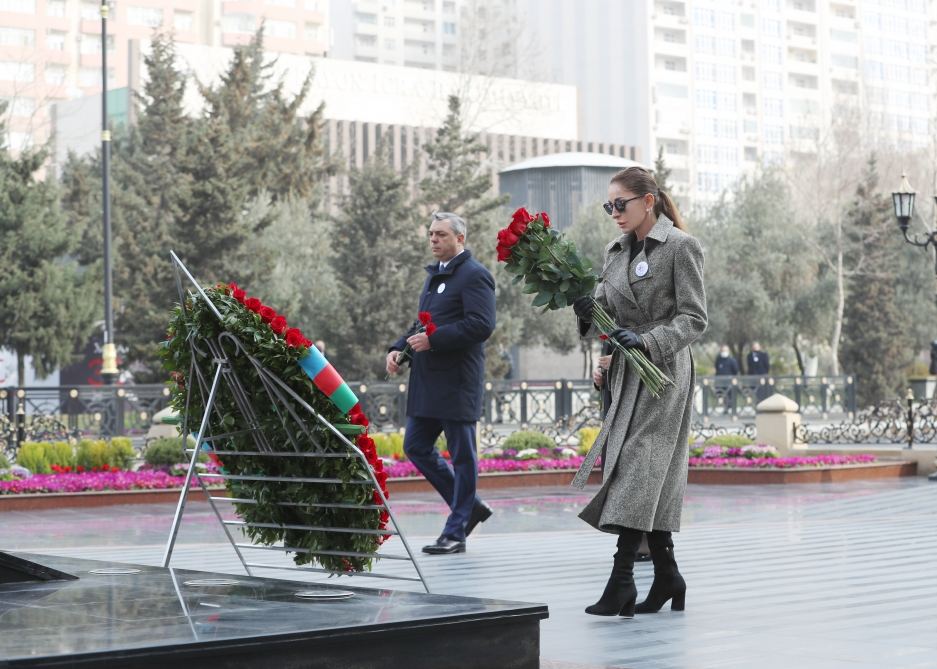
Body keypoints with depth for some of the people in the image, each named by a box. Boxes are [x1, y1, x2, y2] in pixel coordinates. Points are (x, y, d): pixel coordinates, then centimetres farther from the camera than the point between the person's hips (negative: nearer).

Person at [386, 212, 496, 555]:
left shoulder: (474, 275, -9)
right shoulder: (435, 274, 20)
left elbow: (481, 325, -20)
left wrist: (433, 340, -23)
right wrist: (398, 348, 10)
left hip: (456, 382, -9)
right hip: (427, 382, 10)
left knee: (462, 455, 0)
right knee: (416, 447, 9)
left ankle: (455, 533, 5)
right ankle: (470, 507, 21)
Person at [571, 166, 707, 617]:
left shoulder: (680, 247, -5)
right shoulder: (616, 251, 15)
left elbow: (693, 318, -10)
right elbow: (607, 311, 15)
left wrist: (647, 341, -24)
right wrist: (588, 314, -8)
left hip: (663, 371, -7)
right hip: (626, 373, 7)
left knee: (639, 466, -15)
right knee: (653, 479, 8)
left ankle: (621, 580, -20)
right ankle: (666, 575, 15)